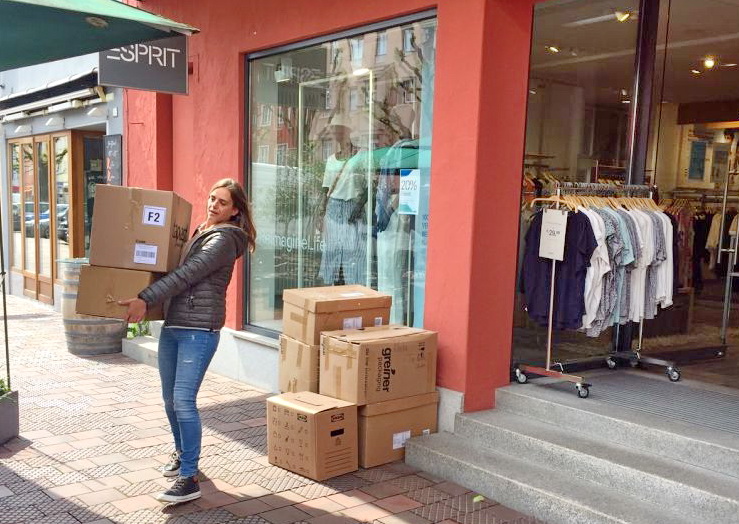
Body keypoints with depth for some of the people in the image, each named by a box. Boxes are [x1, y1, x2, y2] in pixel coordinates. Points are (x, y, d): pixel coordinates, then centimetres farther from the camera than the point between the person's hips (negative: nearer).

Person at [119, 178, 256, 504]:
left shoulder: (224, 239, -8)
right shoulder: (198, 233, 18)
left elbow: (185, 275, -18)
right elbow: (179, 271, 27)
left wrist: (145, 300, -23)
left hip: (199, 329, -8)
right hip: (172, 326, 9)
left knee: (184, 401, -12)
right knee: (170, 400, 16)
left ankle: (189, 479, -6)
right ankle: (182, 453, 36)